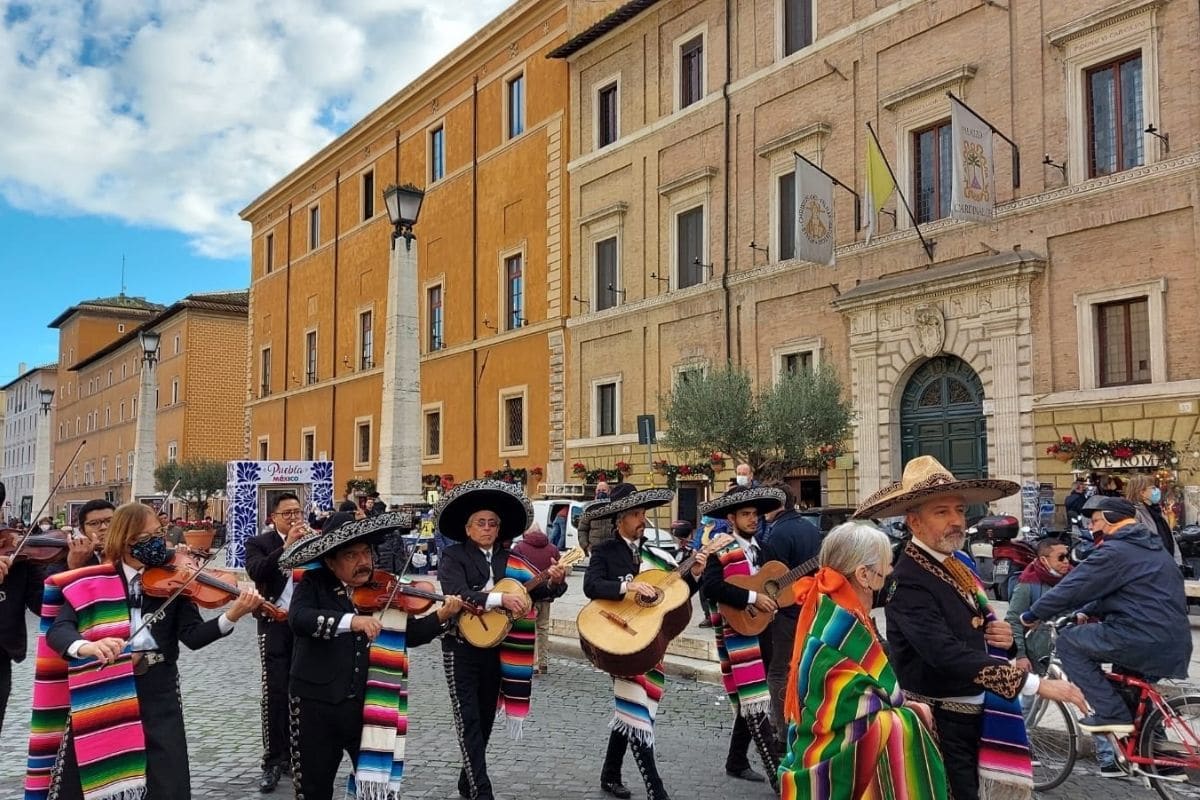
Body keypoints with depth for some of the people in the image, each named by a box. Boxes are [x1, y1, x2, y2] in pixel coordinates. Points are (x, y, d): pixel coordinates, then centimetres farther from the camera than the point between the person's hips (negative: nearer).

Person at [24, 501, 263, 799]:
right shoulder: (92, 583, -1)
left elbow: (193, 636, -7)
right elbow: (57, 630, -13)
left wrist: (231, 616, -26)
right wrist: (86, 646, -36)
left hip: (157, 691, 0)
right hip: (101, 691, 0)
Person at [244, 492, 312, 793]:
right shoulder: (259, 543, 0)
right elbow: (256, 572, -20)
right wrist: (286, 546, -25)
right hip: (275, 624, -3)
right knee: (274, 694, -5)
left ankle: (295, 753, 22)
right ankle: (273, 760, 3)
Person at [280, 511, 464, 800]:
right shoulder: (313, 584, -5)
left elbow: (410, 634, 3)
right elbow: (298, 619, -25)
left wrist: (442, 616, -14)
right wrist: (350, 621, -39)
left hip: (368, 706, 2)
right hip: (317, 704, -1)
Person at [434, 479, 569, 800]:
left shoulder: (509, 560, 5)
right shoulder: (453, 557, -8)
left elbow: (532, 589, -4)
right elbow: (456, 594, -24)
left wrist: (553, 582, -27)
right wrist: (500, 598, -35)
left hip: (496, 648, 5)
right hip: (462, 647, -5)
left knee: (485, 719, 14)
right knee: (469, 721, -6)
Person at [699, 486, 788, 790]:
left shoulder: (761, 548, 13)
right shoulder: (721, 552, -10)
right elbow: (710, 587, -25)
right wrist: (752, 597, -25)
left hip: (763, 630, 8)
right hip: (738, 632, -8)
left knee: (748, 700, 15)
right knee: (755, 702, -8)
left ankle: (736, 762, 28)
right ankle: (777, 773, -7)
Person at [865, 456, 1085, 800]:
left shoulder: (958, 563, 7)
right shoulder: (908, 581, -21)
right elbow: (947, 654, -32)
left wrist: (1003, 639, -4)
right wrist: (1036, 684, -35)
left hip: (973, 718, 8)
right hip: (939, 725, -8)